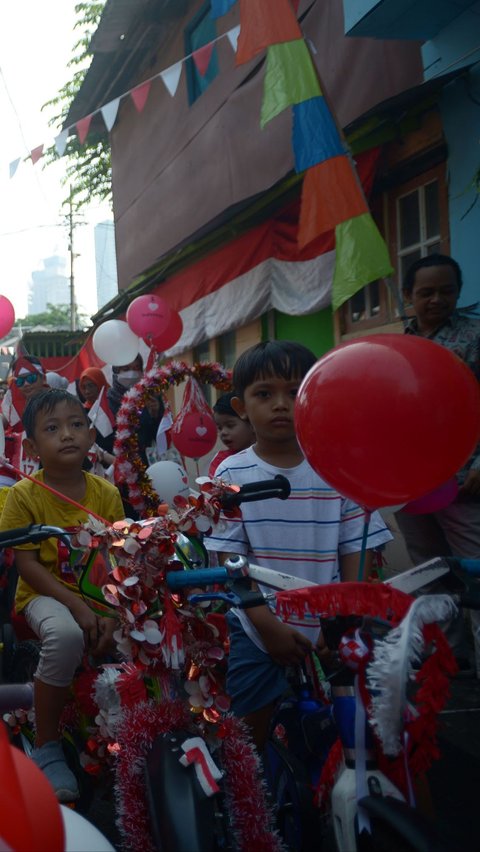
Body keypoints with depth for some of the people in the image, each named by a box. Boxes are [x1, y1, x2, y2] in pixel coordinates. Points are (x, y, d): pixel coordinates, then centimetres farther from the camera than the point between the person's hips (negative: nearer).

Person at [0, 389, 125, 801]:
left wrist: (110, 613, -19)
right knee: (66, 635, -37)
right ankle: (46, 747, -19)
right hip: (46, 594, -4)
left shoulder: (107, 493, -2)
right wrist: (77, 607, -23)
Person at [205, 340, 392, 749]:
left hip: (327, 634, 1)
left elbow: (355, 558, 0)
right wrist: (268, 625, -13)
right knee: (252, 733, 6)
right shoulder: (231, 474, -4)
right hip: (255, 630, 0)